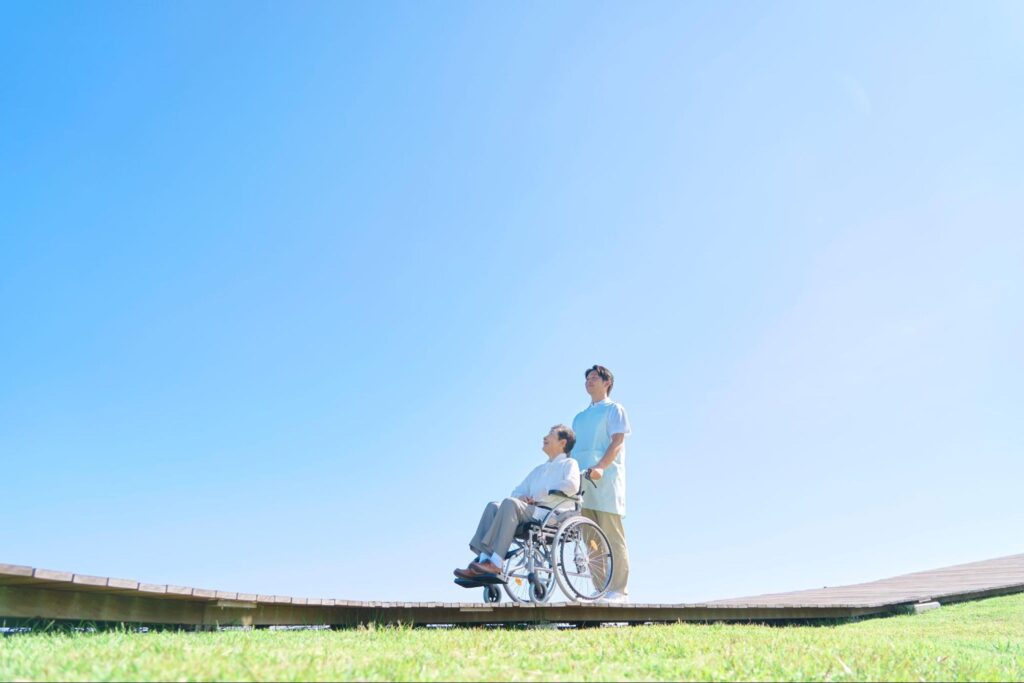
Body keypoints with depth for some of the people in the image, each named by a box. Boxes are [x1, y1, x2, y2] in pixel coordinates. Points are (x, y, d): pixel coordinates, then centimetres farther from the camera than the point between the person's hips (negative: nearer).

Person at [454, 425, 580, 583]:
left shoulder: (569, 464, 11)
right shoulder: (539, 470, 34)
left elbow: (572, 485, -11)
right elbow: (517, 492, 31)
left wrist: (536, 497, -9)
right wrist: (521, 497, 4)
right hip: (531, 512, 7)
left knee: (510, 503, -30)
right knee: (493, 507, -18)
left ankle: (495, 564, -38)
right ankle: (483, 560, -32)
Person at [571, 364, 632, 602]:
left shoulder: (614, 409, 9)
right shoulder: (580, 417, 28)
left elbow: (617, 442, -5)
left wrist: (600, 467, -22)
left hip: (606, 480, -6)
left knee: (612, 537, -9)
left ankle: (618, 590, -10)